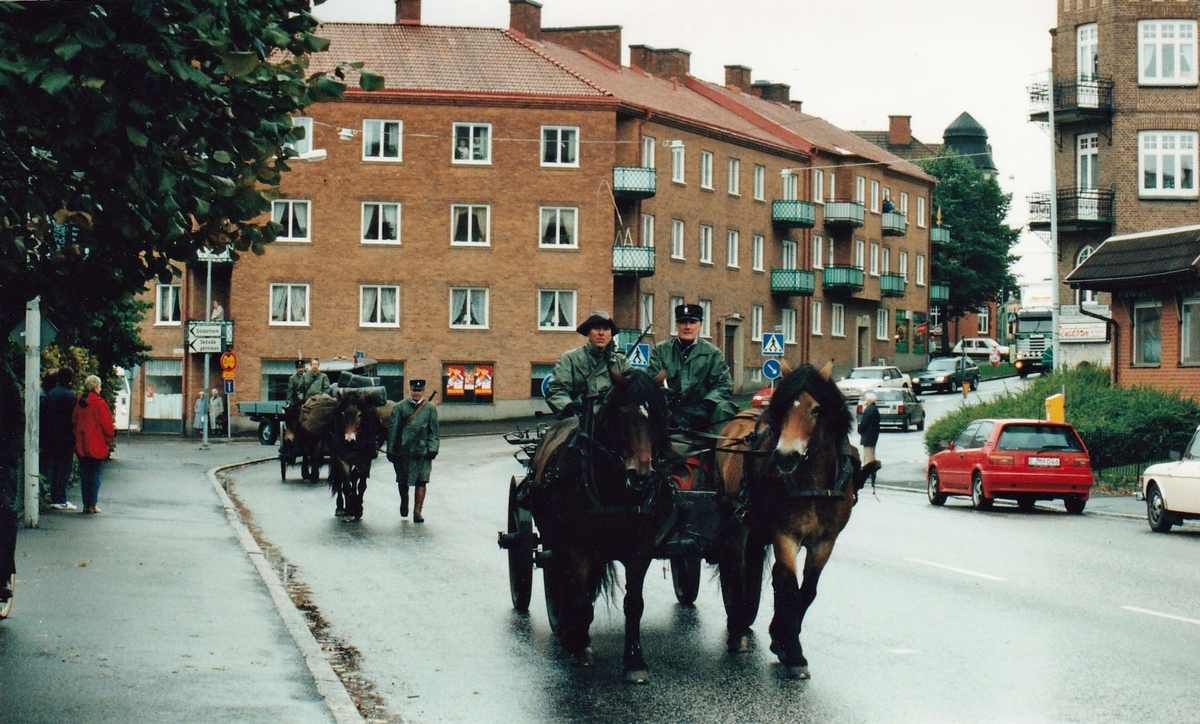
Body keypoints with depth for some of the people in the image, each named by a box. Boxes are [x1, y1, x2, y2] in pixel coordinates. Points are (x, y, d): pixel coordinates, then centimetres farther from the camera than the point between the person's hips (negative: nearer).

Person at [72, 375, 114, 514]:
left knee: (84, 475, 11)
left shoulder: (79, 402, 5)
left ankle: (86, 504, 12)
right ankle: (92, 505, 1)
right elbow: (106, 424, -12)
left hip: (81, 445, 5)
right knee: (95, 475, 2)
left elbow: (74, 422, 11)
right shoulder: (99, 402, -13)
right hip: (97, 445, -5)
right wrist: (108, 440, 1)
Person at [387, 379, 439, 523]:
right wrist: (391, 450, 1)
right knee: (403, 480, 12)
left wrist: (432, 449, -5)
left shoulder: (430, 409, 5)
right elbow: (393, 429, 4)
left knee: (421, 481, -7)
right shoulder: (400, 407, 4)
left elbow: (433, 431, 5)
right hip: (403, 450, 1)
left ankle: (418, 511, -6)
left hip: (422, 451, 0)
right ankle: (404, 502, 36)